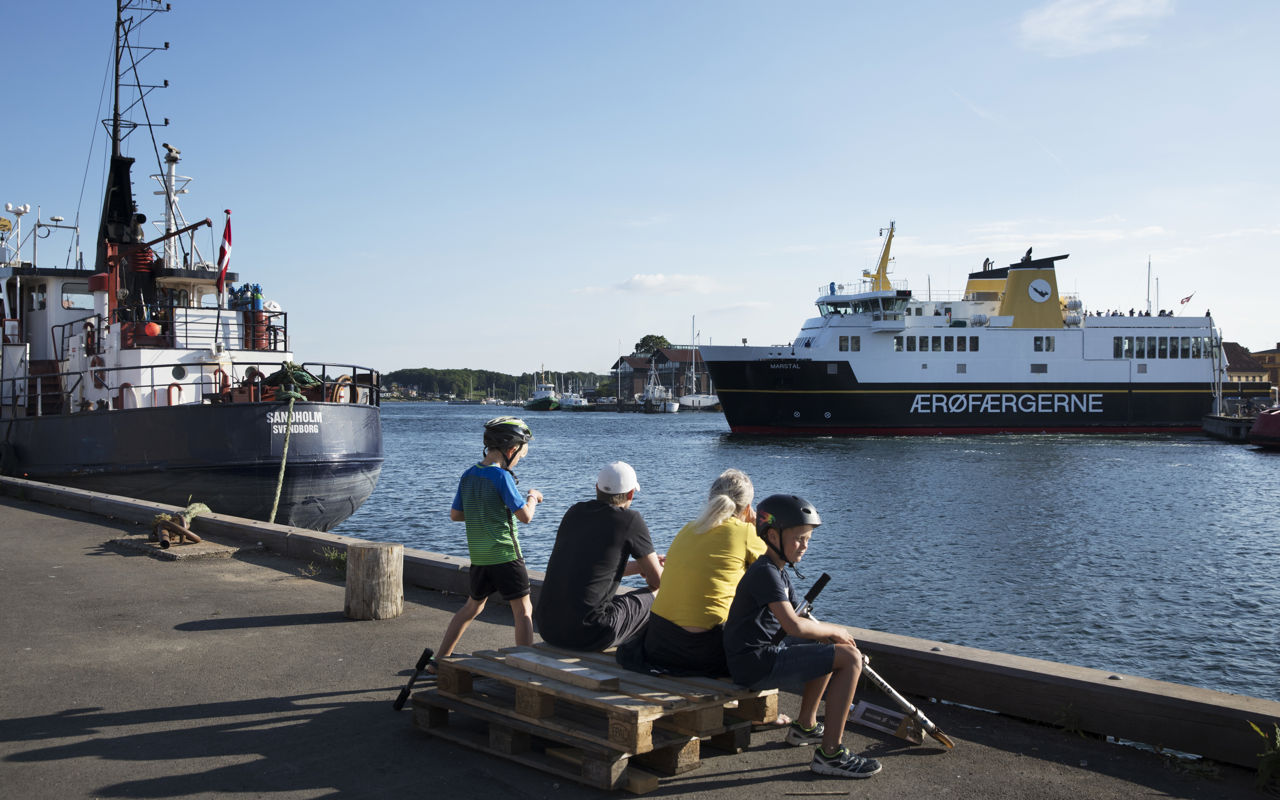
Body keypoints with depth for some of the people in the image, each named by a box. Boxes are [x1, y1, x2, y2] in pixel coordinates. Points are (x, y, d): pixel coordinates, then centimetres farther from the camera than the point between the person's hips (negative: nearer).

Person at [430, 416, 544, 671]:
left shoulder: (468, 476, 7)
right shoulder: (501, 476, -15)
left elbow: (455, 514, 14)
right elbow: (525, 515, -14)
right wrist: (533, 497, 4)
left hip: (478, 555, 7)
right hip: (505, 554, -7)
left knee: (472, 606, 22)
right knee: (523, 611, 1)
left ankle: (438, 660, 26)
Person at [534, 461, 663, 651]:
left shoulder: (574, 512, 12)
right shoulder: (630, 520, -5)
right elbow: (657, 580, 4)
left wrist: (640, 566, 31)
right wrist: (648, 565, 27)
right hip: (588, 633, -7)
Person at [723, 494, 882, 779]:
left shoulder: (777, 572, 17)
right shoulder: (766, 572, -16)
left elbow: (791, 621, 20)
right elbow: (794, 626, -27)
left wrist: (828, 635, 3)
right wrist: (834, 631, -10)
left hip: (762, 655, 11)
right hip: (755, 663, -11)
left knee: (830, 651, 31)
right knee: (850, 658, -16)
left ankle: (805, 726, 37)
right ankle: (830, 753, -15)